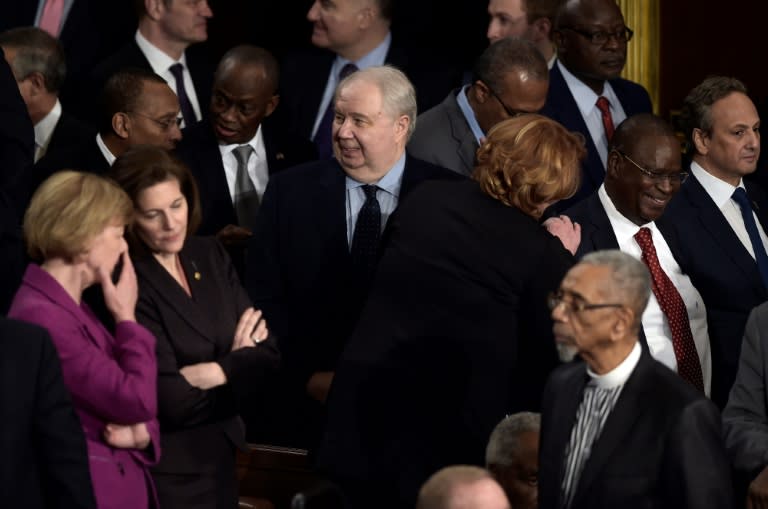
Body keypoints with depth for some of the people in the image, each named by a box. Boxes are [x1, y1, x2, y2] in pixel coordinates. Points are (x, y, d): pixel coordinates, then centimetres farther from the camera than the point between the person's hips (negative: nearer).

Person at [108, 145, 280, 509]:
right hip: (167, 473, -6)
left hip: (220, 456, 6)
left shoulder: (209, 256, 2)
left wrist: (213, 372, -19)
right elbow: (172, 402, -20)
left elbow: (266, 356, -2)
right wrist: (237, 366, -7)